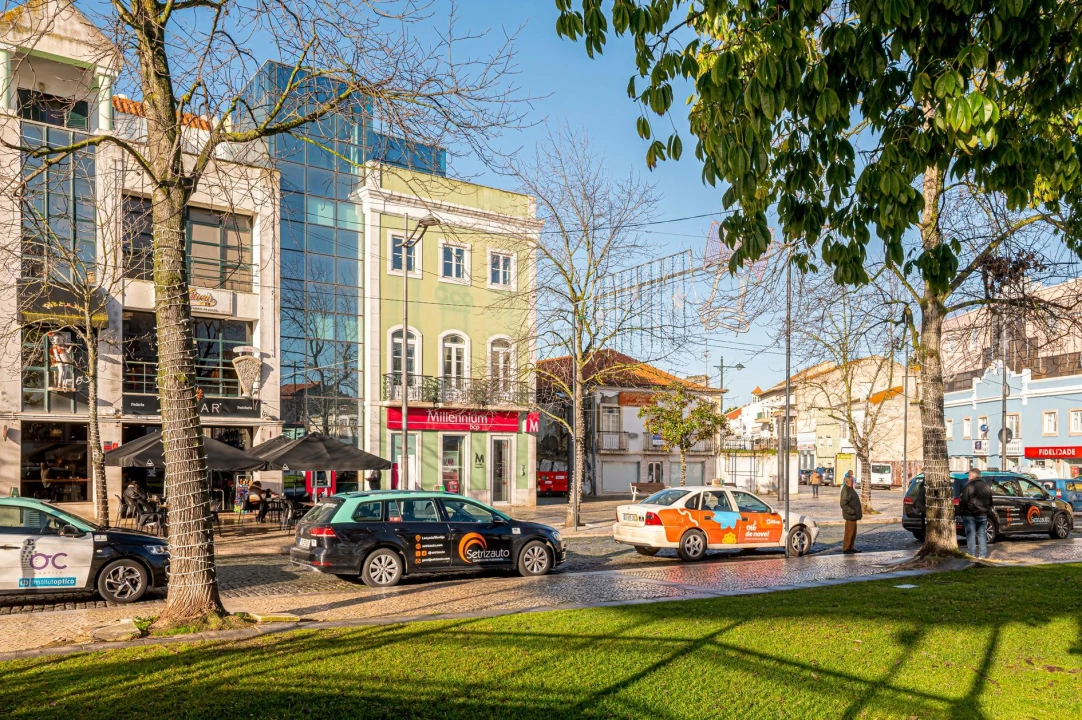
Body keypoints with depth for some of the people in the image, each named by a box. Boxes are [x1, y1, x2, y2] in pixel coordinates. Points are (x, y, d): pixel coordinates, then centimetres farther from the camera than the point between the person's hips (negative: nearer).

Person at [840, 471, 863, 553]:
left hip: (853, 515, 10)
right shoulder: (846, 491, -19)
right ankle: (846, 548, 4)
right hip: (850, 516, -10)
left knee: (853, 532, 16)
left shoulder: (850, 489, 14)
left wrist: (859, 510, 20)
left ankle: (851, 547, 24)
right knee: (849, 532, -4)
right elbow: (843, 504, -24)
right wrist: (852, 511, -25)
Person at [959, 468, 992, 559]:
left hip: (970, 515, -6)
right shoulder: (986, 486, 9)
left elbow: (963, 501, -15)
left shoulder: (968, 486, -14)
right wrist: (987, 510, 25)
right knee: (982, 534, 12)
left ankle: (971, 554, -2)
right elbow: (990, 501, 17)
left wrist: (960, 512, -5)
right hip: (982, 514, 6)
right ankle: (983, 554, 13)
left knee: (971, 535, -2)